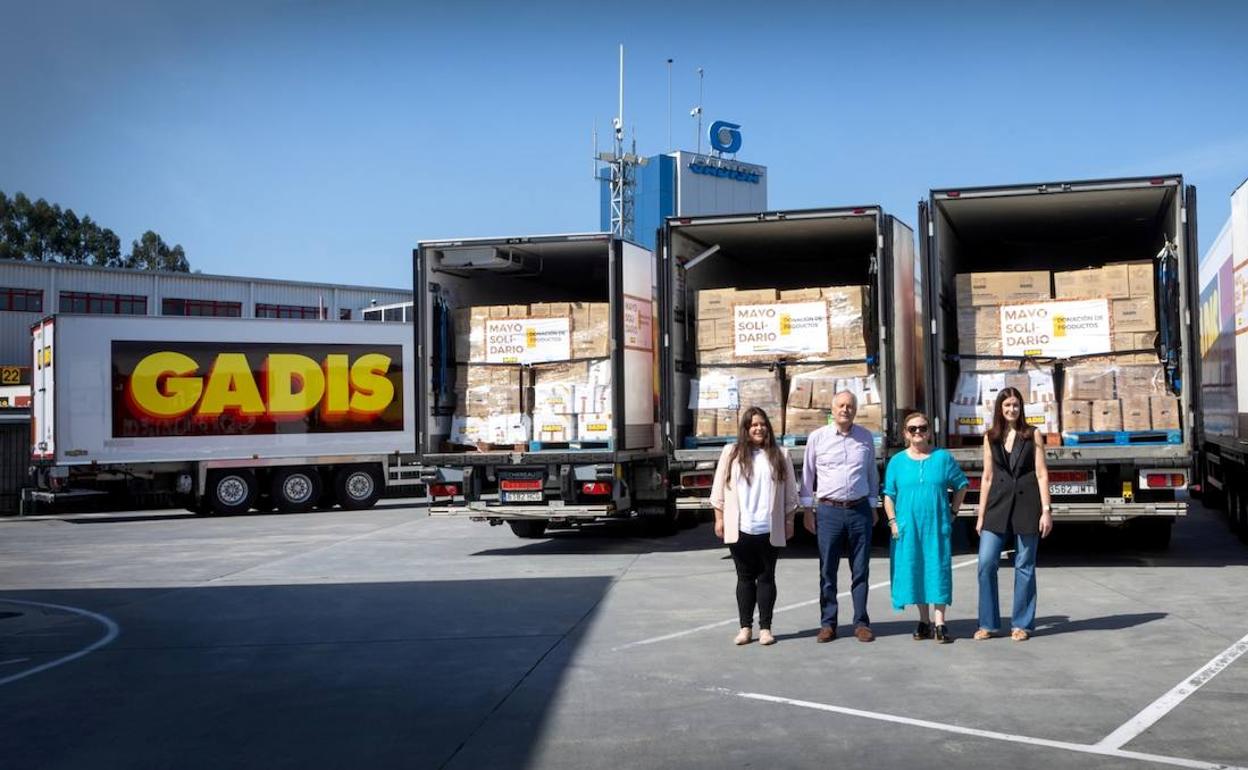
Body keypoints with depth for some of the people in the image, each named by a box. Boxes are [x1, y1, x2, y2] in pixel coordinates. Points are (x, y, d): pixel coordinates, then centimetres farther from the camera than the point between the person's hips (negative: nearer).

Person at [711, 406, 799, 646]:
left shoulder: (779, 456, 6)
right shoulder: (731, 453, 5)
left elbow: (790, 492, 7)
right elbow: (719, 488, 6)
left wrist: (789, 521, 4)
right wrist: (719, 518, 2)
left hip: (769, 530, 0)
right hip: (740, 529, 0)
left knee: (767, 577, 5)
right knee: (745, 577, 7)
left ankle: (765, 627, 11)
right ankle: (745, 627, 12)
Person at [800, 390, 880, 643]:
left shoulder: (866, 437, 7)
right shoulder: (817, 437, 1)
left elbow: (872, 473, 15)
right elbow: (808, 474, 6)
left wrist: (873, 506, 14)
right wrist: (808, 509, 4)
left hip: (860, 510, 2)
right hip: (828, 510, -1)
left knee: (860, 570, 6)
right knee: (827, 571, 3)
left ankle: (861, 623, 14)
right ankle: (828, 624, 11)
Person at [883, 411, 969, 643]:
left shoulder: (943, 458, 4)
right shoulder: (897, 461, 6)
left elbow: (961, 486, 11)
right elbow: (889, 495, 7)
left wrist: (952, 512, 4)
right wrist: (893, 521, -2)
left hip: (938, 526, -1)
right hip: (908, 528, 1)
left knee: (938, 570, -3)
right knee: (915, 571, 6)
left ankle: (939, 624, 0)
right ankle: (924, 621, 17)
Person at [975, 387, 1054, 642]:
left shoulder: (1033, 435, 4)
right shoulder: (990, 437, 9)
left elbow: (1042, 474, 1)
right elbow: (987, 477, 10)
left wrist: (1046, 510, -6)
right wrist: (981, 515, 8)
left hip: (1026, 505, -2)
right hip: (998, 505, 2)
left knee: (1024, 566, 3)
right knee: (985, 563, -6)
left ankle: (1022, 624, 12)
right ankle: (988, 623, 5)